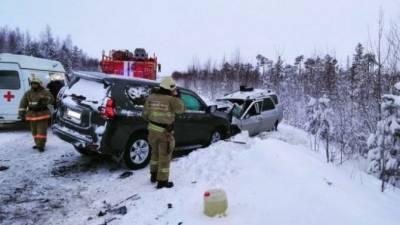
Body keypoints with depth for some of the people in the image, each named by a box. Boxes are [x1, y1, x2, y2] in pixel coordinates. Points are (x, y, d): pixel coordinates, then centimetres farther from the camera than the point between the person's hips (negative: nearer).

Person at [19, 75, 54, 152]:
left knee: (42, 131, -8)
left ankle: (40, 146, -5)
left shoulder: (45, 92, -2)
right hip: (32, 115, 4)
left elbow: (51, 99, -18)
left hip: (42, 115, -4)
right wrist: (22, 114, 1)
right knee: (34, 131, 13)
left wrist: (44, 99, -38)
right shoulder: (28, 93, 7)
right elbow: (23, 104, 7)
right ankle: (38, 144, 27)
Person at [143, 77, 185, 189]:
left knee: (155, 153, 24)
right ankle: (162, 181, 13)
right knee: (164, 157, 5)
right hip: (165, 132, -6)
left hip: (152, 130, 6)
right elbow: (181, 109, -4)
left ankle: (154, 175, 38)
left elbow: (145, 114, 6)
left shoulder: (151, 97, 1)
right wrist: (176, 97, 1)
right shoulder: (171, 99, -16)